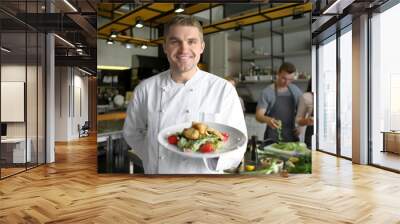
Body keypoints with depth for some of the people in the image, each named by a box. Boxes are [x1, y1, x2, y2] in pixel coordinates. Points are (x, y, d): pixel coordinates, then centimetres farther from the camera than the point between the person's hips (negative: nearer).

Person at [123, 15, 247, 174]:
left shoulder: (224, 89, -14)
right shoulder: (146, 89, -8)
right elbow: (132, 132, 5)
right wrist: (152, 160, -7)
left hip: (204, 172, -1)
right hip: (157, 169, 2)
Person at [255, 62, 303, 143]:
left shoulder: (296, 90, 5)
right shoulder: (267, 92, -9)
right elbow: (258, 116, -14)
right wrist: (267, 120, -35)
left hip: (291, 136, 4)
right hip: (273, 138, -4)